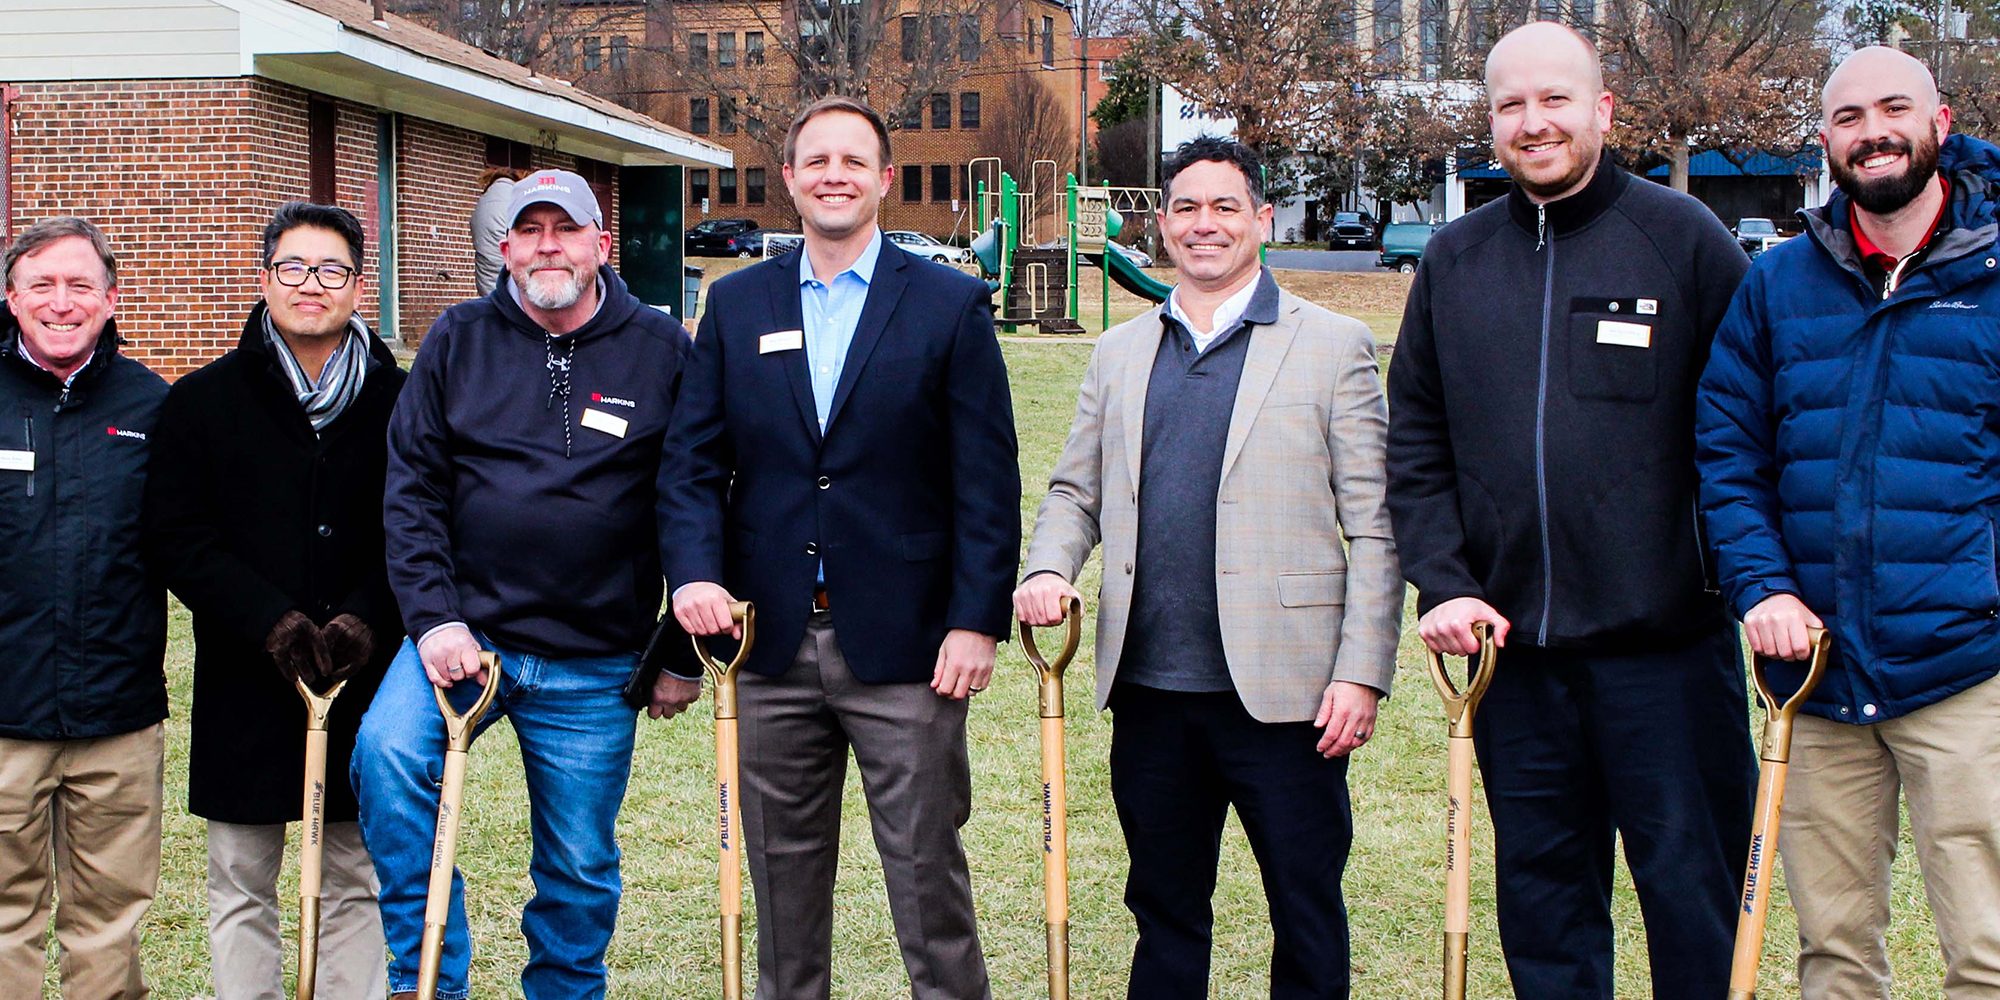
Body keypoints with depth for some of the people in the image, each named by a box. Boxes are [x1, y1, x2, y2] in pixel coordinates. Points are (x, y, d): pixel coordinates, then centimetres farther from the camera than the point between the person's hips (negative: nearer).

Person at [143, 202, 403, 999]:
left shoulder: (399, 402, 2)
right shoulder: (204, 401, 3)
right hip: (245, 689, 0)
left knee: (356, 884, 9)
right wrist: (271, 621, -15)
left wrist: (366, 620, -16)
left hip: (367, 683, 0)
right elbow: (174, 536, -4)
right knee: (241, 885, 8)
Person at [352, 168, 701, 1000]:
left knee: (580, 867, 9)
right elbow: (412, 489, 2)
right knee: (386, 755, -25)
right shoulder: (459, 340, 4)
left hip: (595, 664, 0)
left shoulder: (663, 351, 1)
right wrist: (434, 618, -9)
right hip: (466, 631, 1)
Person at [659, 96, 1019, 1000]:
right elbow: (692, 460, 5)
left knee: (927, 874, 4)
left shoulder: (951, 304, 0)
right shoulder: (736, 303, 9)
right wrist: (695, 572, -11)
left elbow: (987, 479, -3)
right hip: (772, 645, 3)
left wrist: (977, 620, -10)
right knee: (782, 877, 14)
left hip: (904, 648, -3)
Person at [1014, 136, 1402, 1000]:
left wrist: (1361, 673, -10)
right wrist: (1050, 569, -4)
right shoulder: (1119, 353, 14)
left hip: (1283, 691, -4)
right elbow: (1075, 491, 17)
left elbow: (1374, 528, -2)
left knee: (1307, 919, 5)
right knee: (1163, 917, 14)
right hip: (1150, 691, 4)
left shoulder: (1333, 346, 1)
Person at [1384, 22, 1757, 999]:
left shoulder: (1683, 237, -1)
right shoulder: (1454, 260, 9)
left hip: (1665, 635, -3)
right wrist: (1442, 582, -1)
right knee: (1541, 884, 13)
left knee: (1691, 881, 4)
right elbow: (1415, 445, 10)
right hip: (1511, 641, 4)